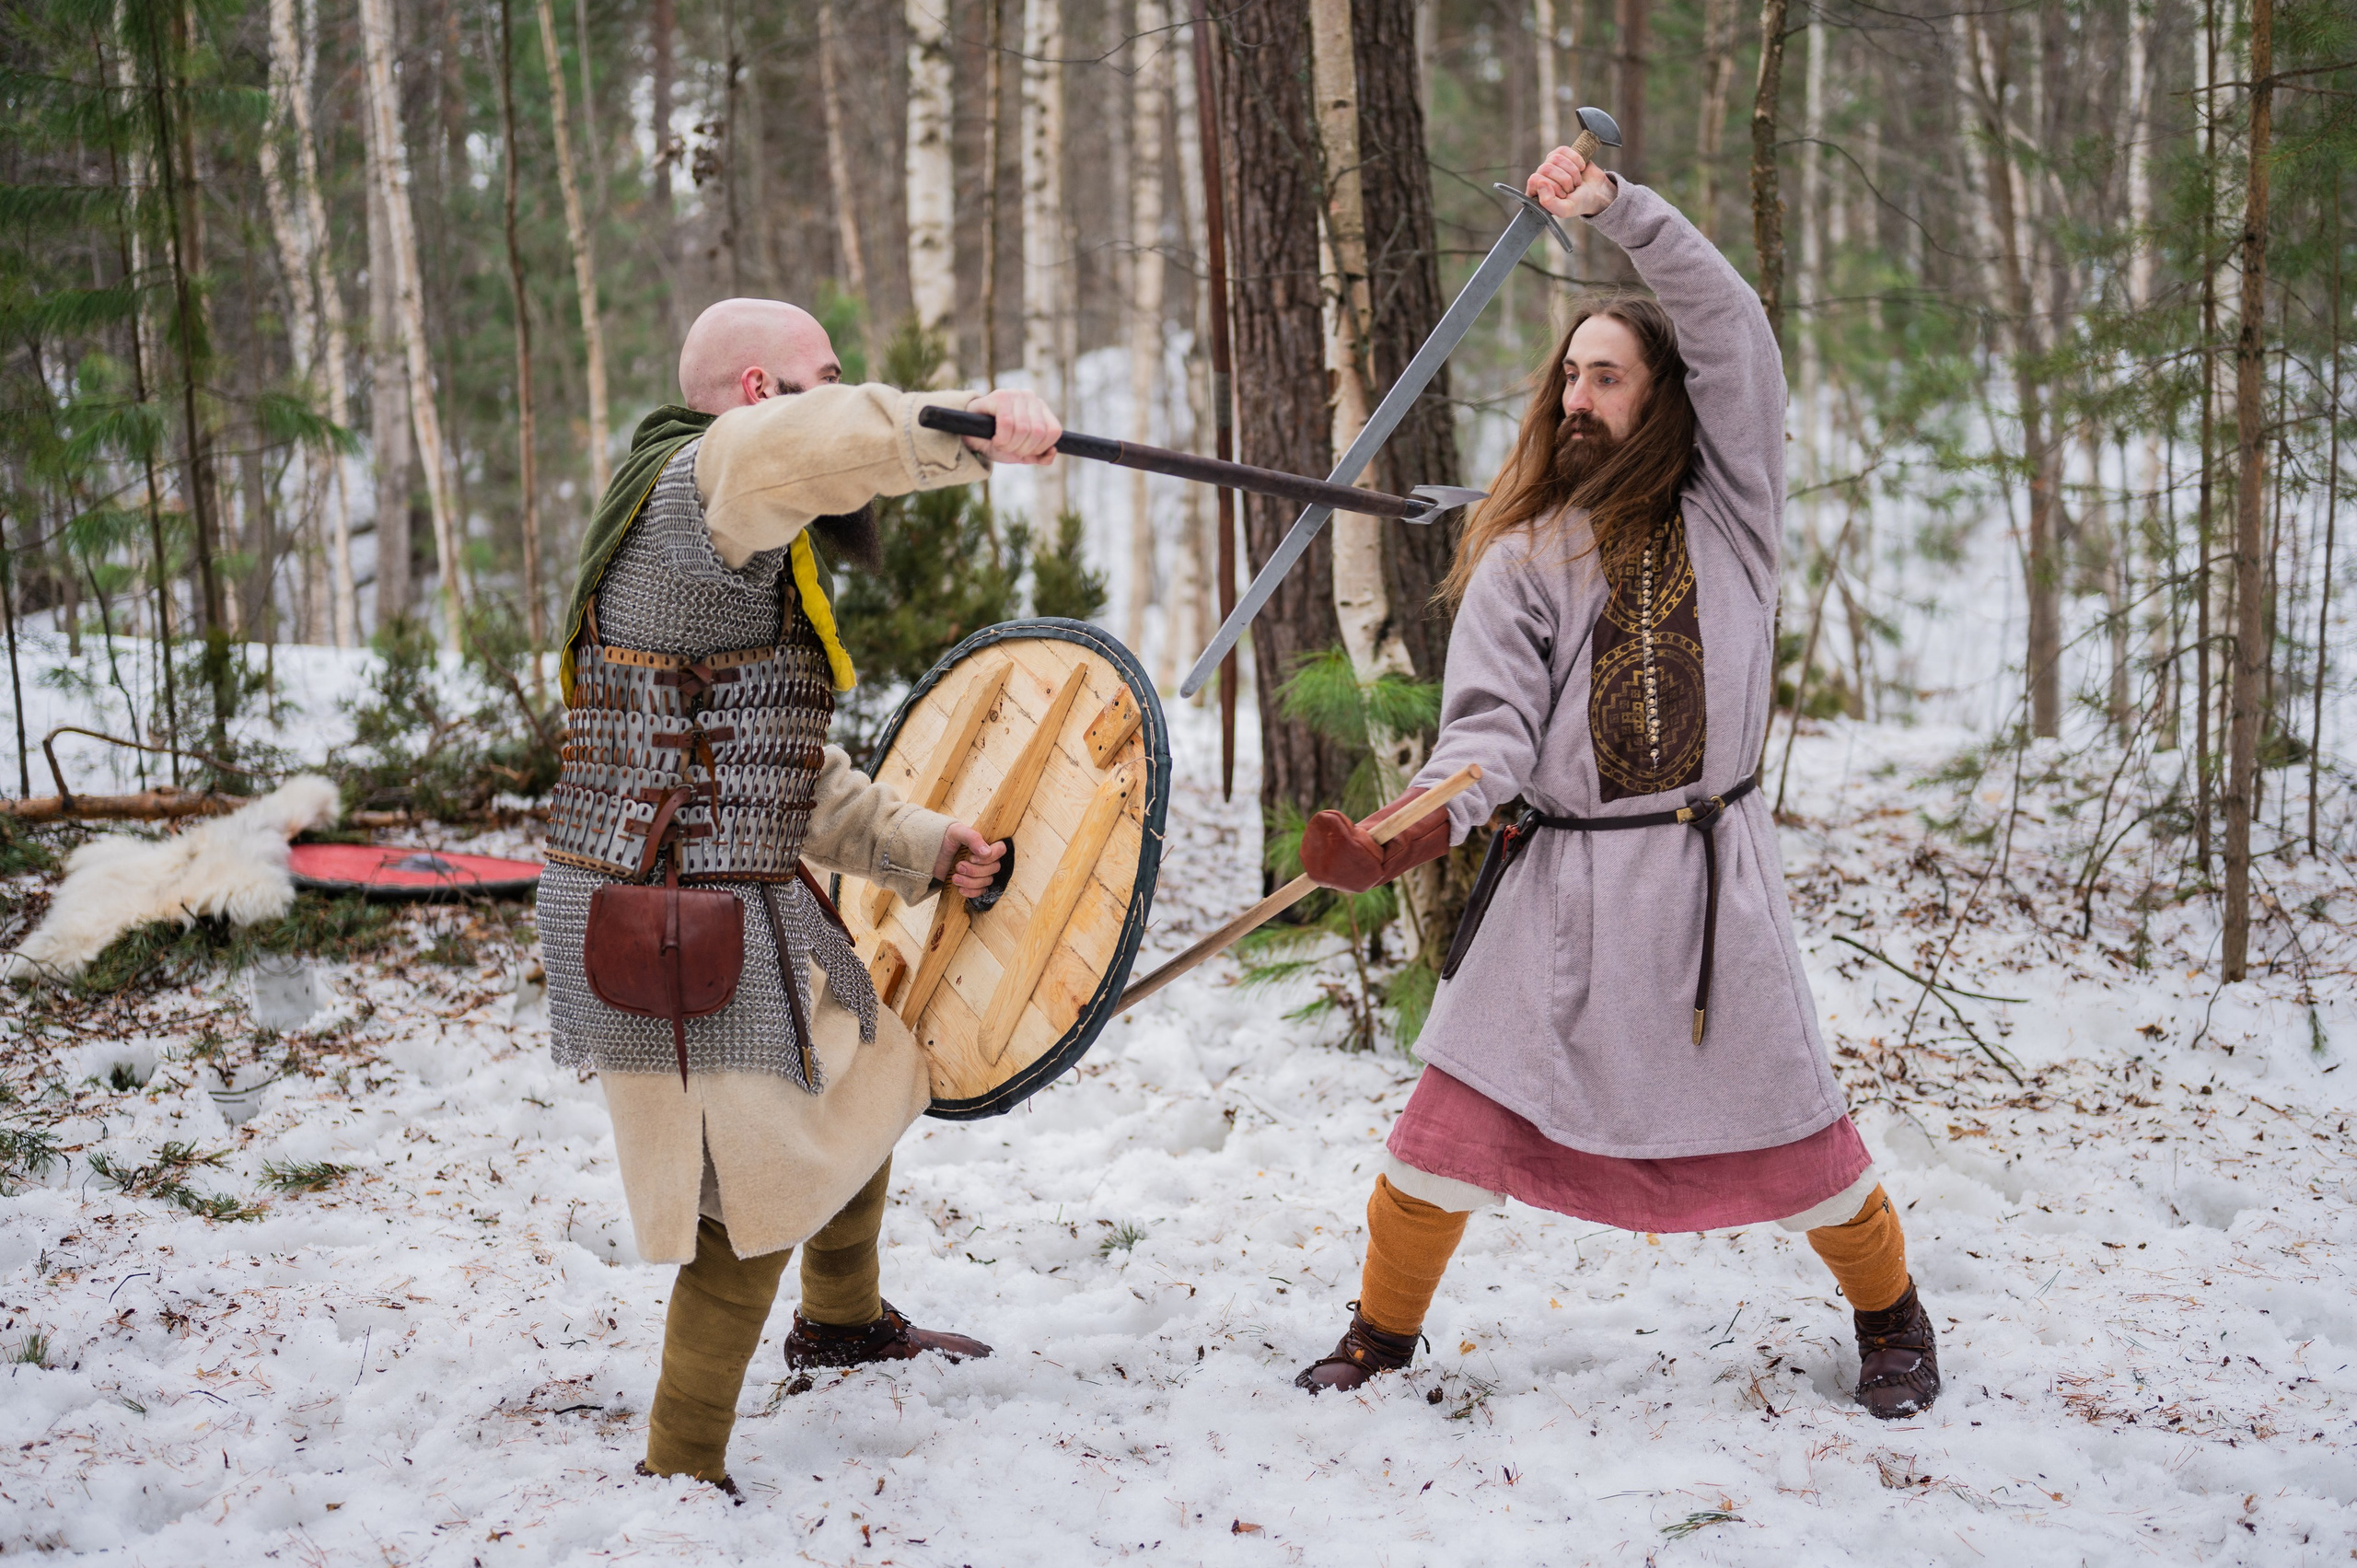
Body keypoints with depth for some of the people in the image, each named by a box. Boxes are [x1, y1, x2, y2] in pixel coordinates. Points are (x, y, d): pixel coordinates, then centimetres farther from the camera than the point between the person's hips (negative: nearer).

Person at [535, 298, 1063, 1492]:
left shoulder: (755, 557, 18)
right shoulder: (695, 484, -16)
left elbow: (792, 772, 22)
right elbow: (809, 447, -42)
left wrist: (919, 849, 17)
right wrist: (976, 426, -32)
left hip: (744, 900, 11)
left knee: (857, 1089, 29)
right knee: (760, 1187, -1)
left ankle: (844, 1318, 53)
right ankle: (679, 1473, 11)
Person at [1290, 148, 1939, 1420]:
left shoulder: (1726, 508, 5)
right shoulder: (1524, 557, 6)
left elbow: (1729, 327, -6)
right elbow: (1494, 720, -6)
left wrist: (1615, 209, -12)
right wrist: (1423, 822, -25)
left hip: (1711, 871, -1)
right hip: (1560, 880, 1)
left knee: (1785, 1118, 4)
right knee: (1459, 1109, -4)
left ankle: (1891, 1316, 28)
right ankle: (1384, 1328, 14)